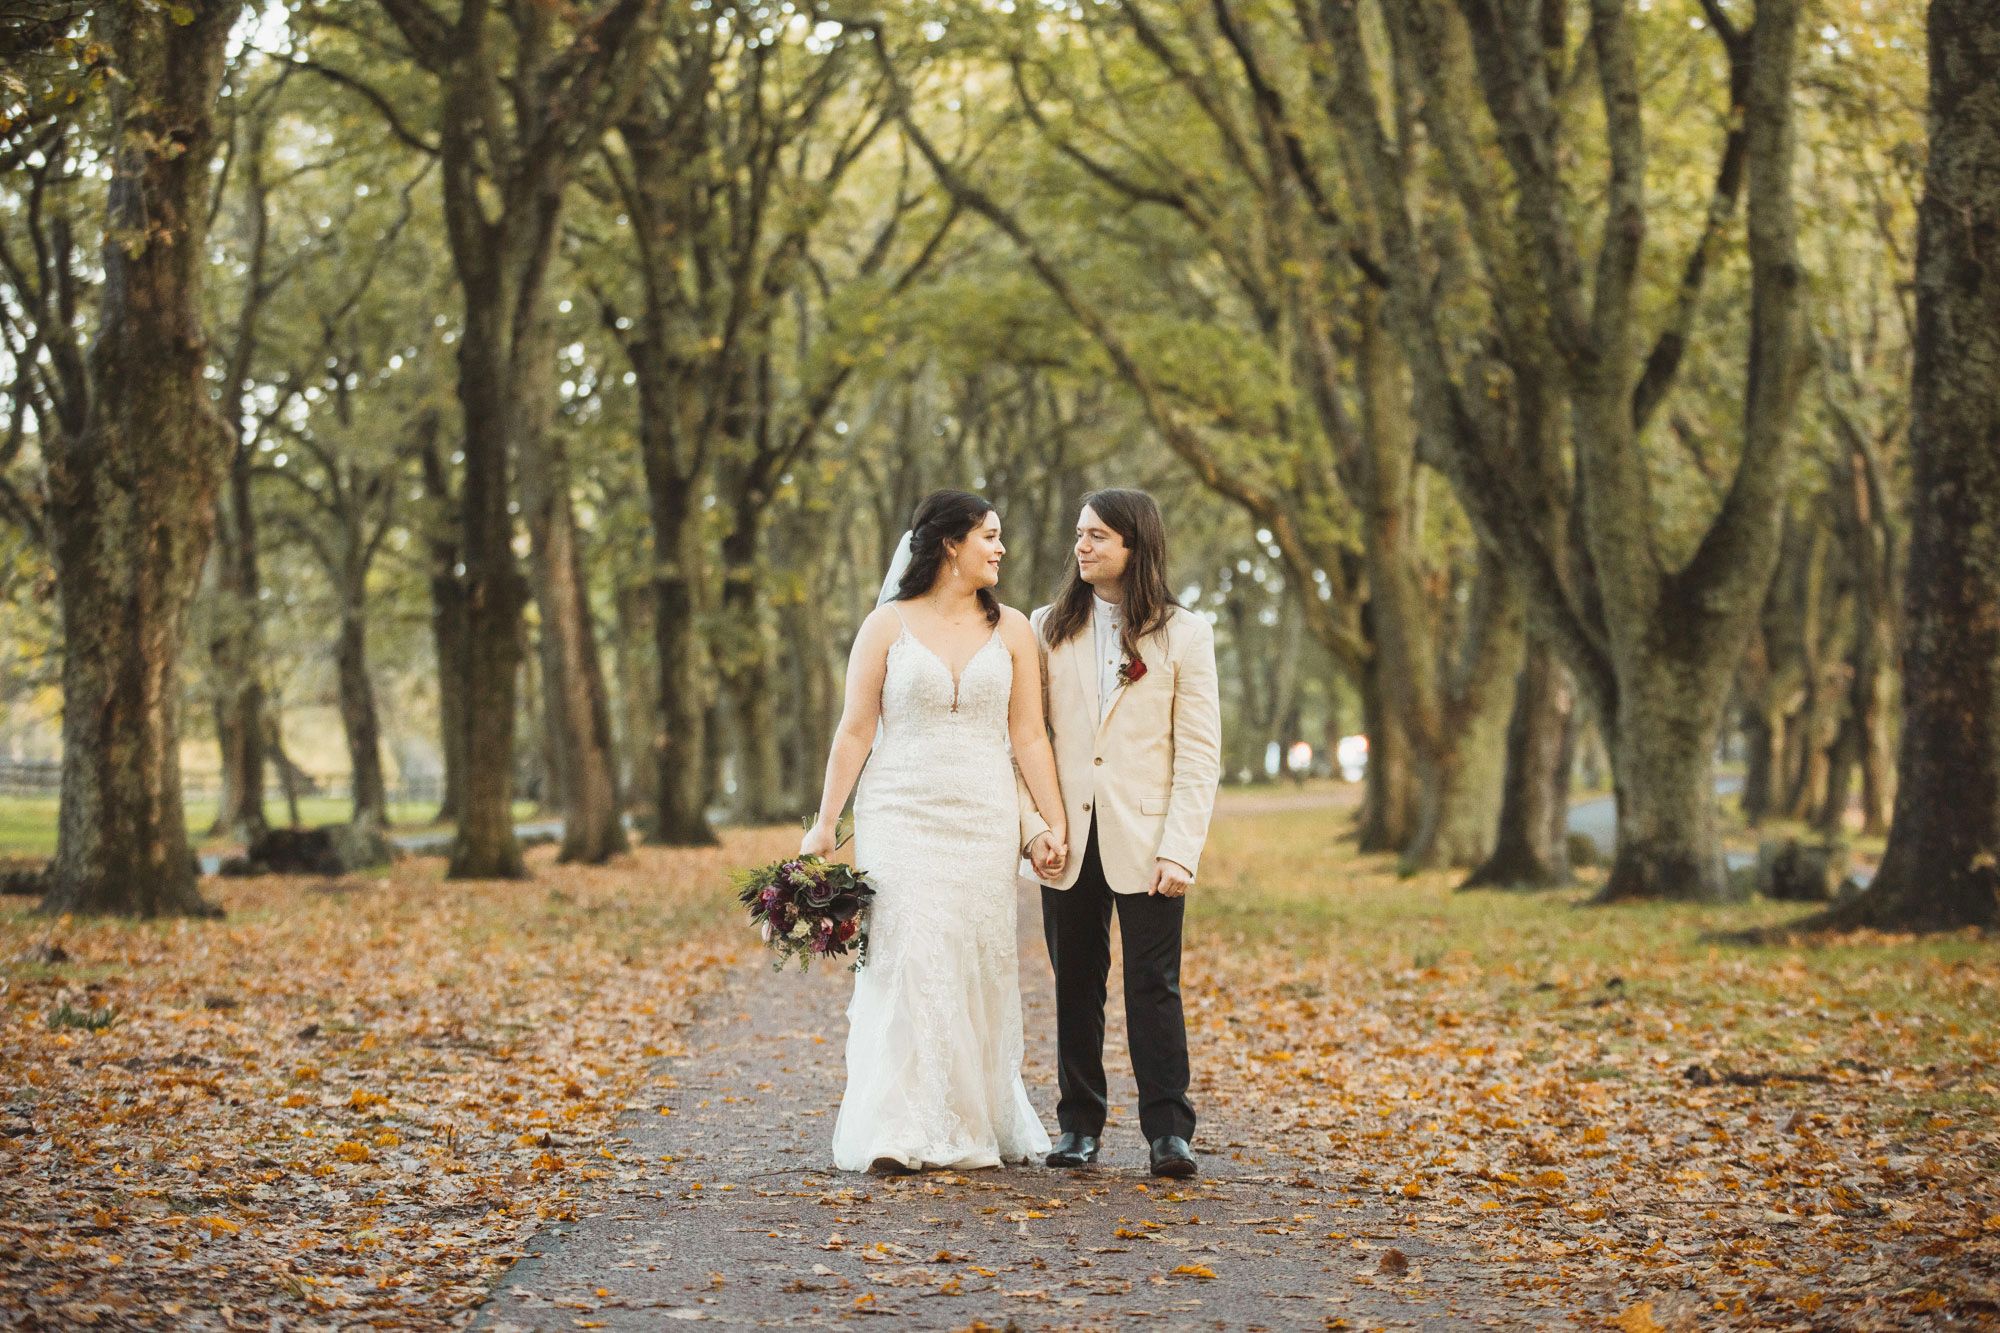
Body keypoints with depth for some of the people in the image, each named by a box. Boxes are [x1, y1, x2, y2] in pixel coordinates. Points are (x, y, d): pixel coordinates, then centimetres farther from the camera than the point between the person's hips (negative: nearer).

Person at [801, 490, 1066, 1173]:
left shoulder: (1011, 629, 8)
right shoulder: (887, 625, 2)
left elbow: (1028, 735, 7)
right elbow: (855, 731, 2)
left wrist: (1057, 822, -1)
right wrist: (825, 824, -2)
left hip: (984, 821, 2)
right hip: (900, 816, -2)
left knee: (979, 967, 3)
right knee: (905, 959, -10)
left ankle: (980, 1123, 13)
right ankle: (899, 1133, -9)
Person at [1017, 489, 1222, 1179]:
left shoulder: (1183, 633, 2)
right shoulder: (1049, 628, 9)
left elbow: (1199, 754, -2)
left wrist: (1180, 851, -11)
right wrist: (1035, 826, -6)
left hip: (1145, 843, -2)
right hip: (1068, 841, 3)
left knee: (1154, 986, -3)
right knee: (1076, 986, 7)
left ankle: (1168, 1131, 1)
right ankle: (1079, 1127, 15)